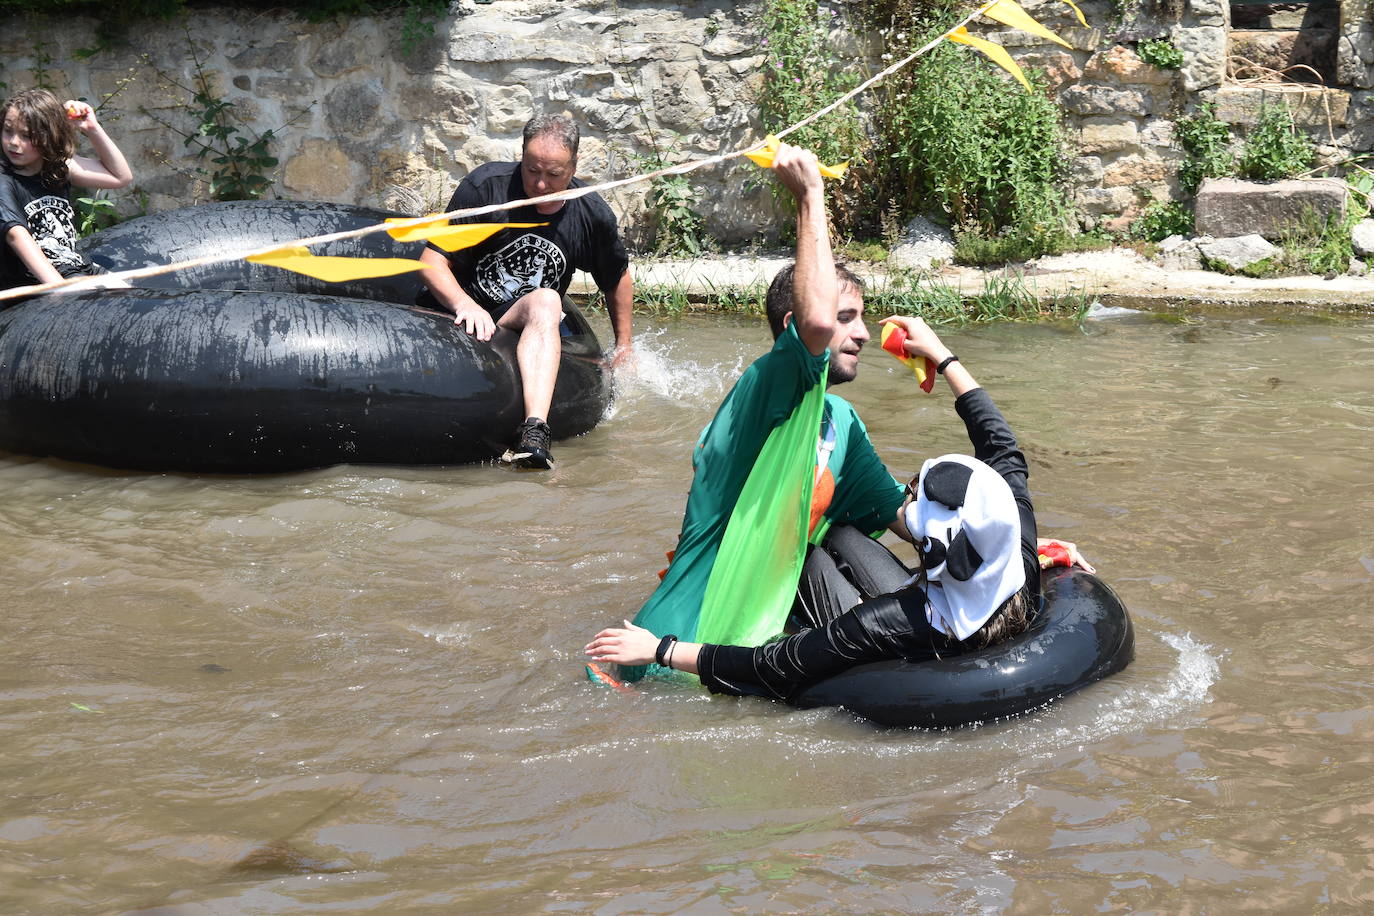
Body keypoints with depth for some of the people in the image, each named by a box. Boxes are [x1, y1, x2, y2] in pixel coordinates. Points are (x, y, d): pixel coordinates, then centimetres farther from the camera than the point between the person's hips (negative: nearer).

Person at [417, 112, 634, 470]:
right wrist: (466, 305, -27)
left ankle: (534, 432, -51)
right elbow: (432, 261, -9)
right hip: (456, 316, 1)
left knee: (545, 301, -34)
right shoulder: (485, 186, -9)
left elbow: (618, 278, 20)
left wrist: (623, 346, 22)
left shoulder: (593, 215, 0)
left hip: (527, 328, -1)